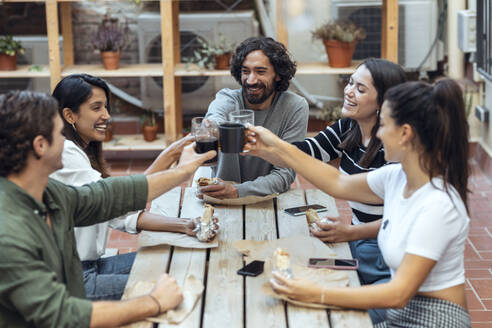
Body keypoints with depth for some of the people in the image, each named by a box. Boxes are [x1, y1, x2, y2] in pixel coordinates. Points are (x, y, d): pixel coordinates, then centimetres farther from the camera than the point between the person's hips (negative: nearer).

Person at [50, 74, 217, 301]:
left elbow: (122, 217, 7)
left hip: (89, 264, 10)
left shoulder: (84, 152, 14)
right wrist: (166, 159, -25)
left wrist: (182, 225, -6)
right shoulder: (64, 153, -17)